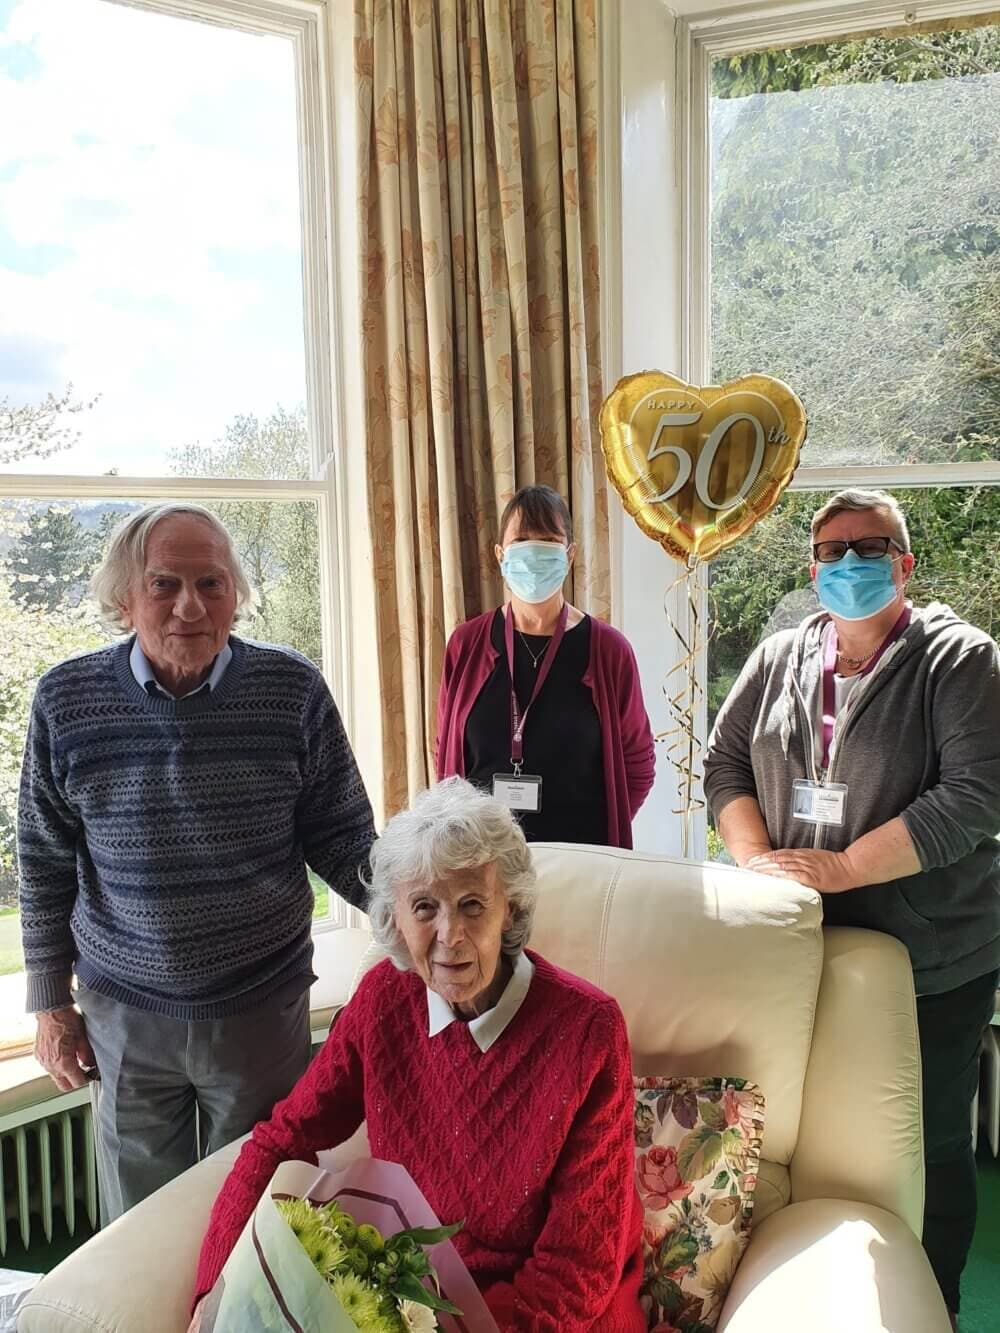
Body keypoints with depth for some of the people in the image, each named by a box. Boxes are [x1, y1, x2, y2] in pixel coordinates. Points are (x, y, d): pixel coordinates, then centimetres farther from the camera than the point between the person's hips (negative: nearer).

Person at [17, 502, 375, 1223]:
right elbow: (46, 865, 2)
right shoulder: (66, 699, -7)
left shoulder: (293, 688, -10)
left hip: (264, 1009, -1)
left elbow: (341, 841, -2)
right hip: (124, 1015, 1)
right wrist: (51, 1004, 5)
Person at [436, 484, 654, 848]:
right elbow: (446, 756, 6)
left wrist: (595, 827, -7)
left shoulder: (608, 650, -6)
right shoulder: (466, 644, -1)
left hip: (581, 854, -1)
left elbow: (637, 763, 1)